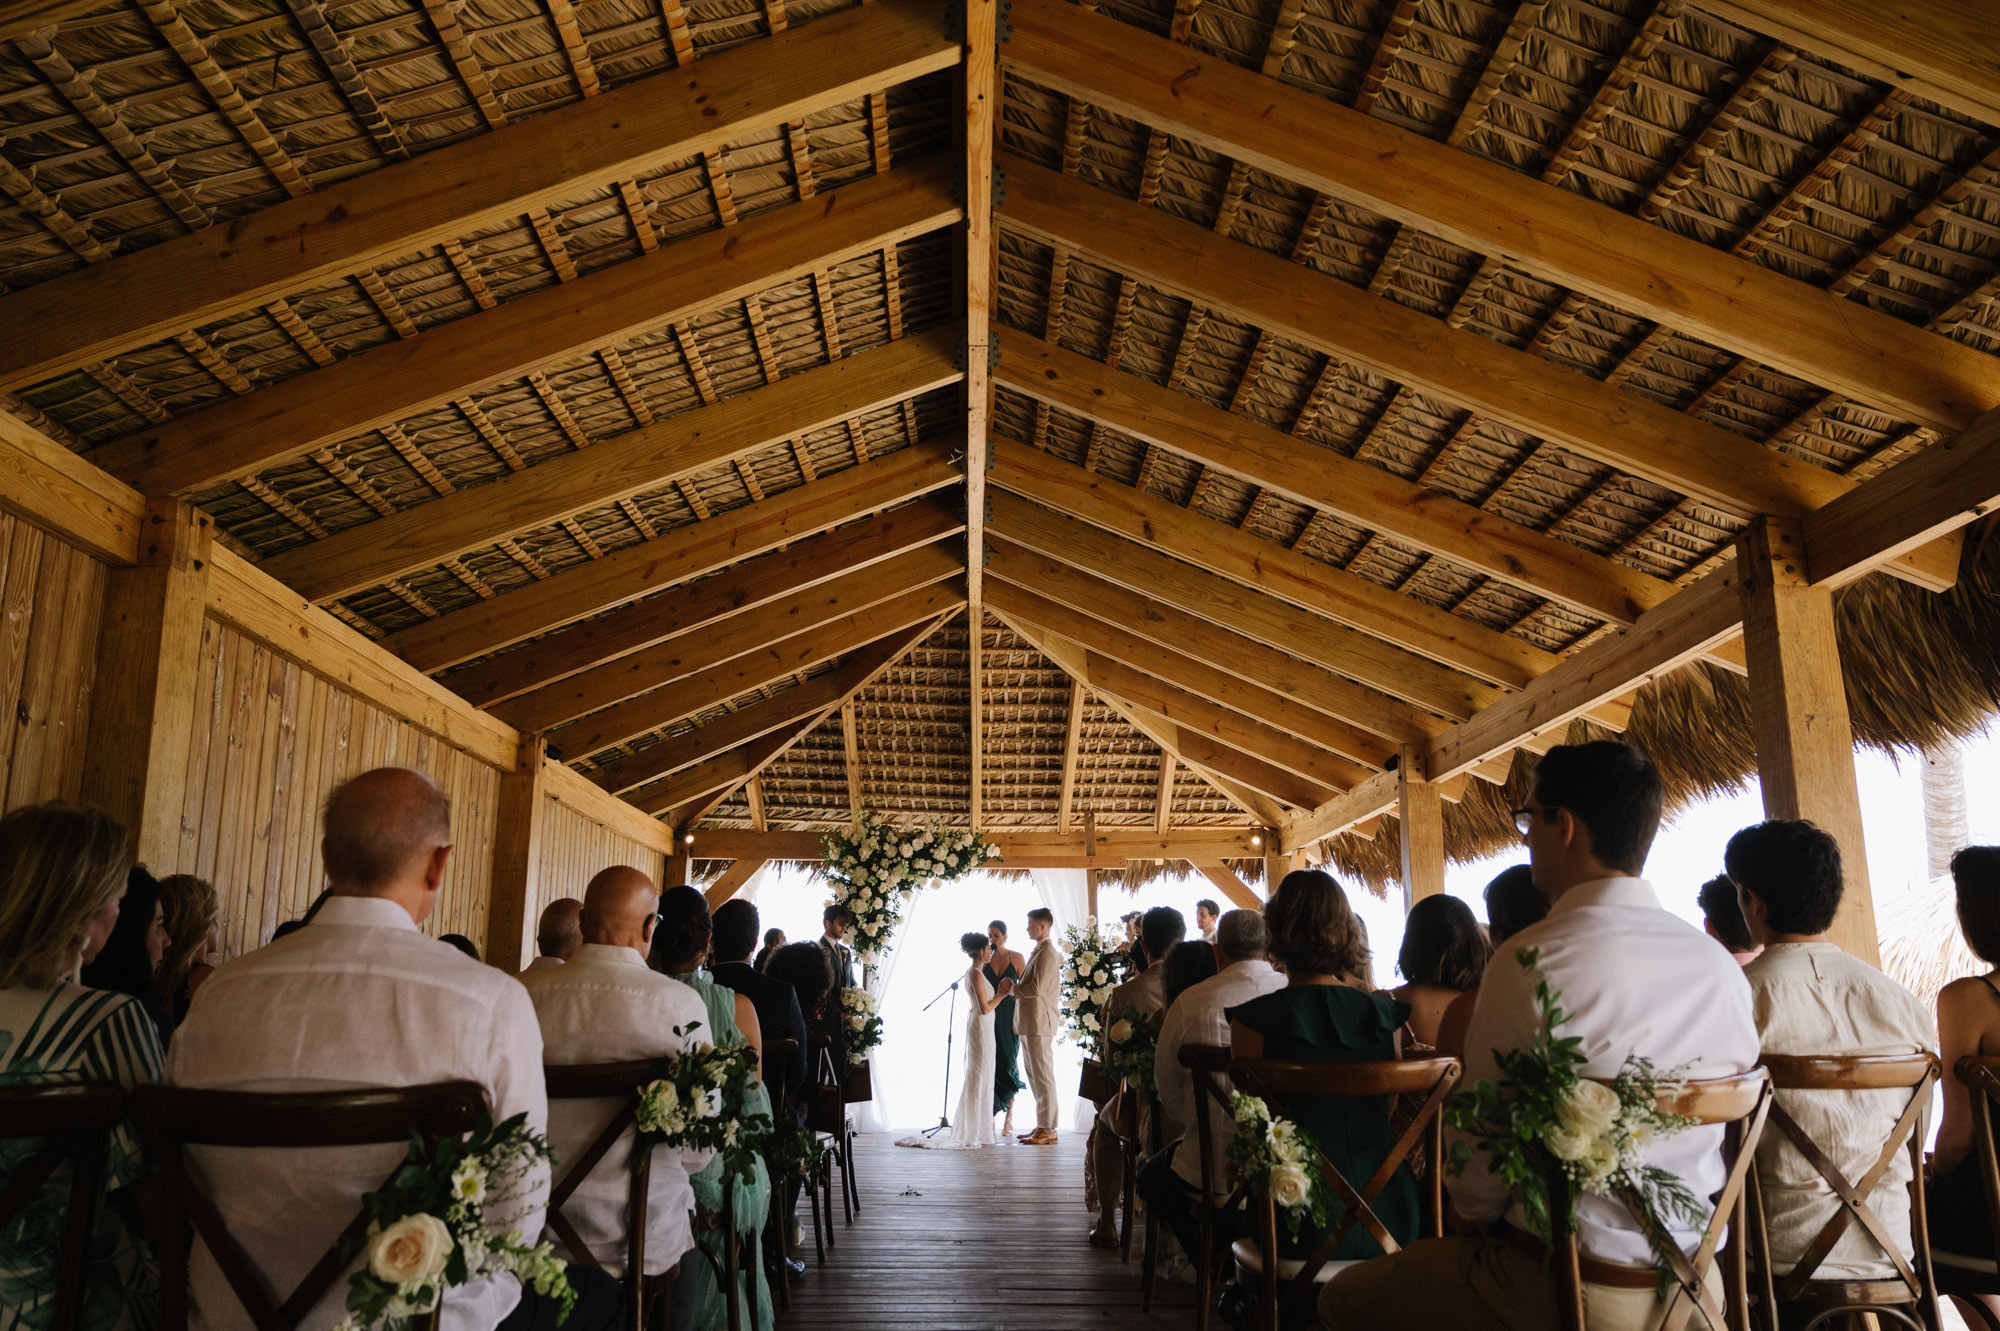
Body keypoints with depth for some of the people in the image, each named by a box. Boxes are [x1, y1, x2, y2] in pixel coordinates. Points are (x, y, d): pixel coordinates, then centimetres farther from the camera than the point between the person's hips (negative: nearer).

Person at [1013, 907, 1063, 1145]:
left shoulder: (1047, 953, -14)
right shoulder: (1038, 951, 18)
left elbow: (1036, 988, -22)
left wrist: (1012, 989, -9)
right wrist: (1016, 988, 7)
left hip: (1039, 1023, -10)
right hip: (1029, 1023, 10)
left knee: (1043, 1077, -7)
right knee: (1035, 1077, 13)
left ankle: (1048, 1130, -4)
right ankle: (1042, 1126, 18)